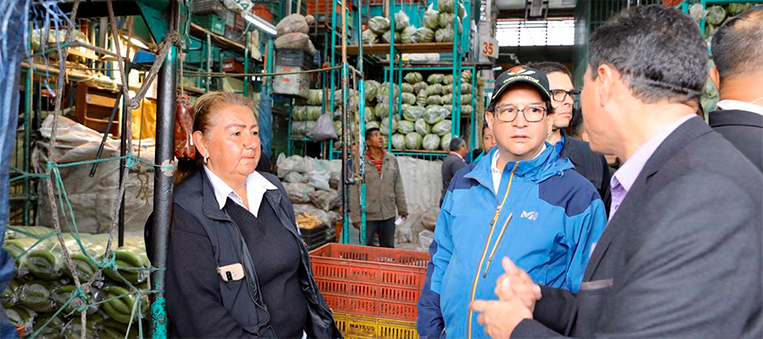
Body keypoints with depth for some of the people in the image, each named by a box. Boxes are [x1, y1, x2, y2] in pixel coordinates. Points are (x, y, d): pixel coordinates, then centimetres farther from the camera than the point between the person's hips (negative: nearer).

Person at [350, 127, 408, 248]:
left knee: (388, 248, 15)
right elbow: (354, 192, -7)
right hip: (367, 215, -3)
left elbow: (398, 187, 9)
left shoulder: (392, 159, 4)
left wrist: (402, 208, 10)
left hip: (389, 215, 3)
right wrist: (355, 217, -8)